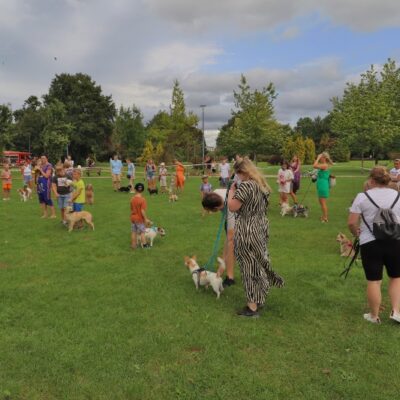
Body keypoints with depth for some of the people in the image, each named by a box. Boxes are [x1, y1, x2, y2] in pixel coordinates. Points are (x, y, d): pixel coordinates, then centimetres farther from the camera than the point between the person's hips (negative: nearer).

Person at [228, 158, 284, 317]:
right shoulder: (262, 184, 10)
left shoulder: (245, 186, -19)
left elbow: (232, 207, -20)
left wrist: (231, 190, -7)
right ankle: (259, 299, 31)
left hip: (247, 231, -9)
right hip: (261, 227, 9)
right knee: (259, 262, 18)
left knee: (250, 266, 0)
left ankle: (252, 307, 10)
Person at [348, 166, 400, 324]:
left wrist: (357, 233, 13)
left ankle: (374, 316, 18)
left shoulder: (362, 197, -5)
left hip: (370, 243, -2)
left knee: (374, 281, 6)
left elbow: (351, 223, -6)